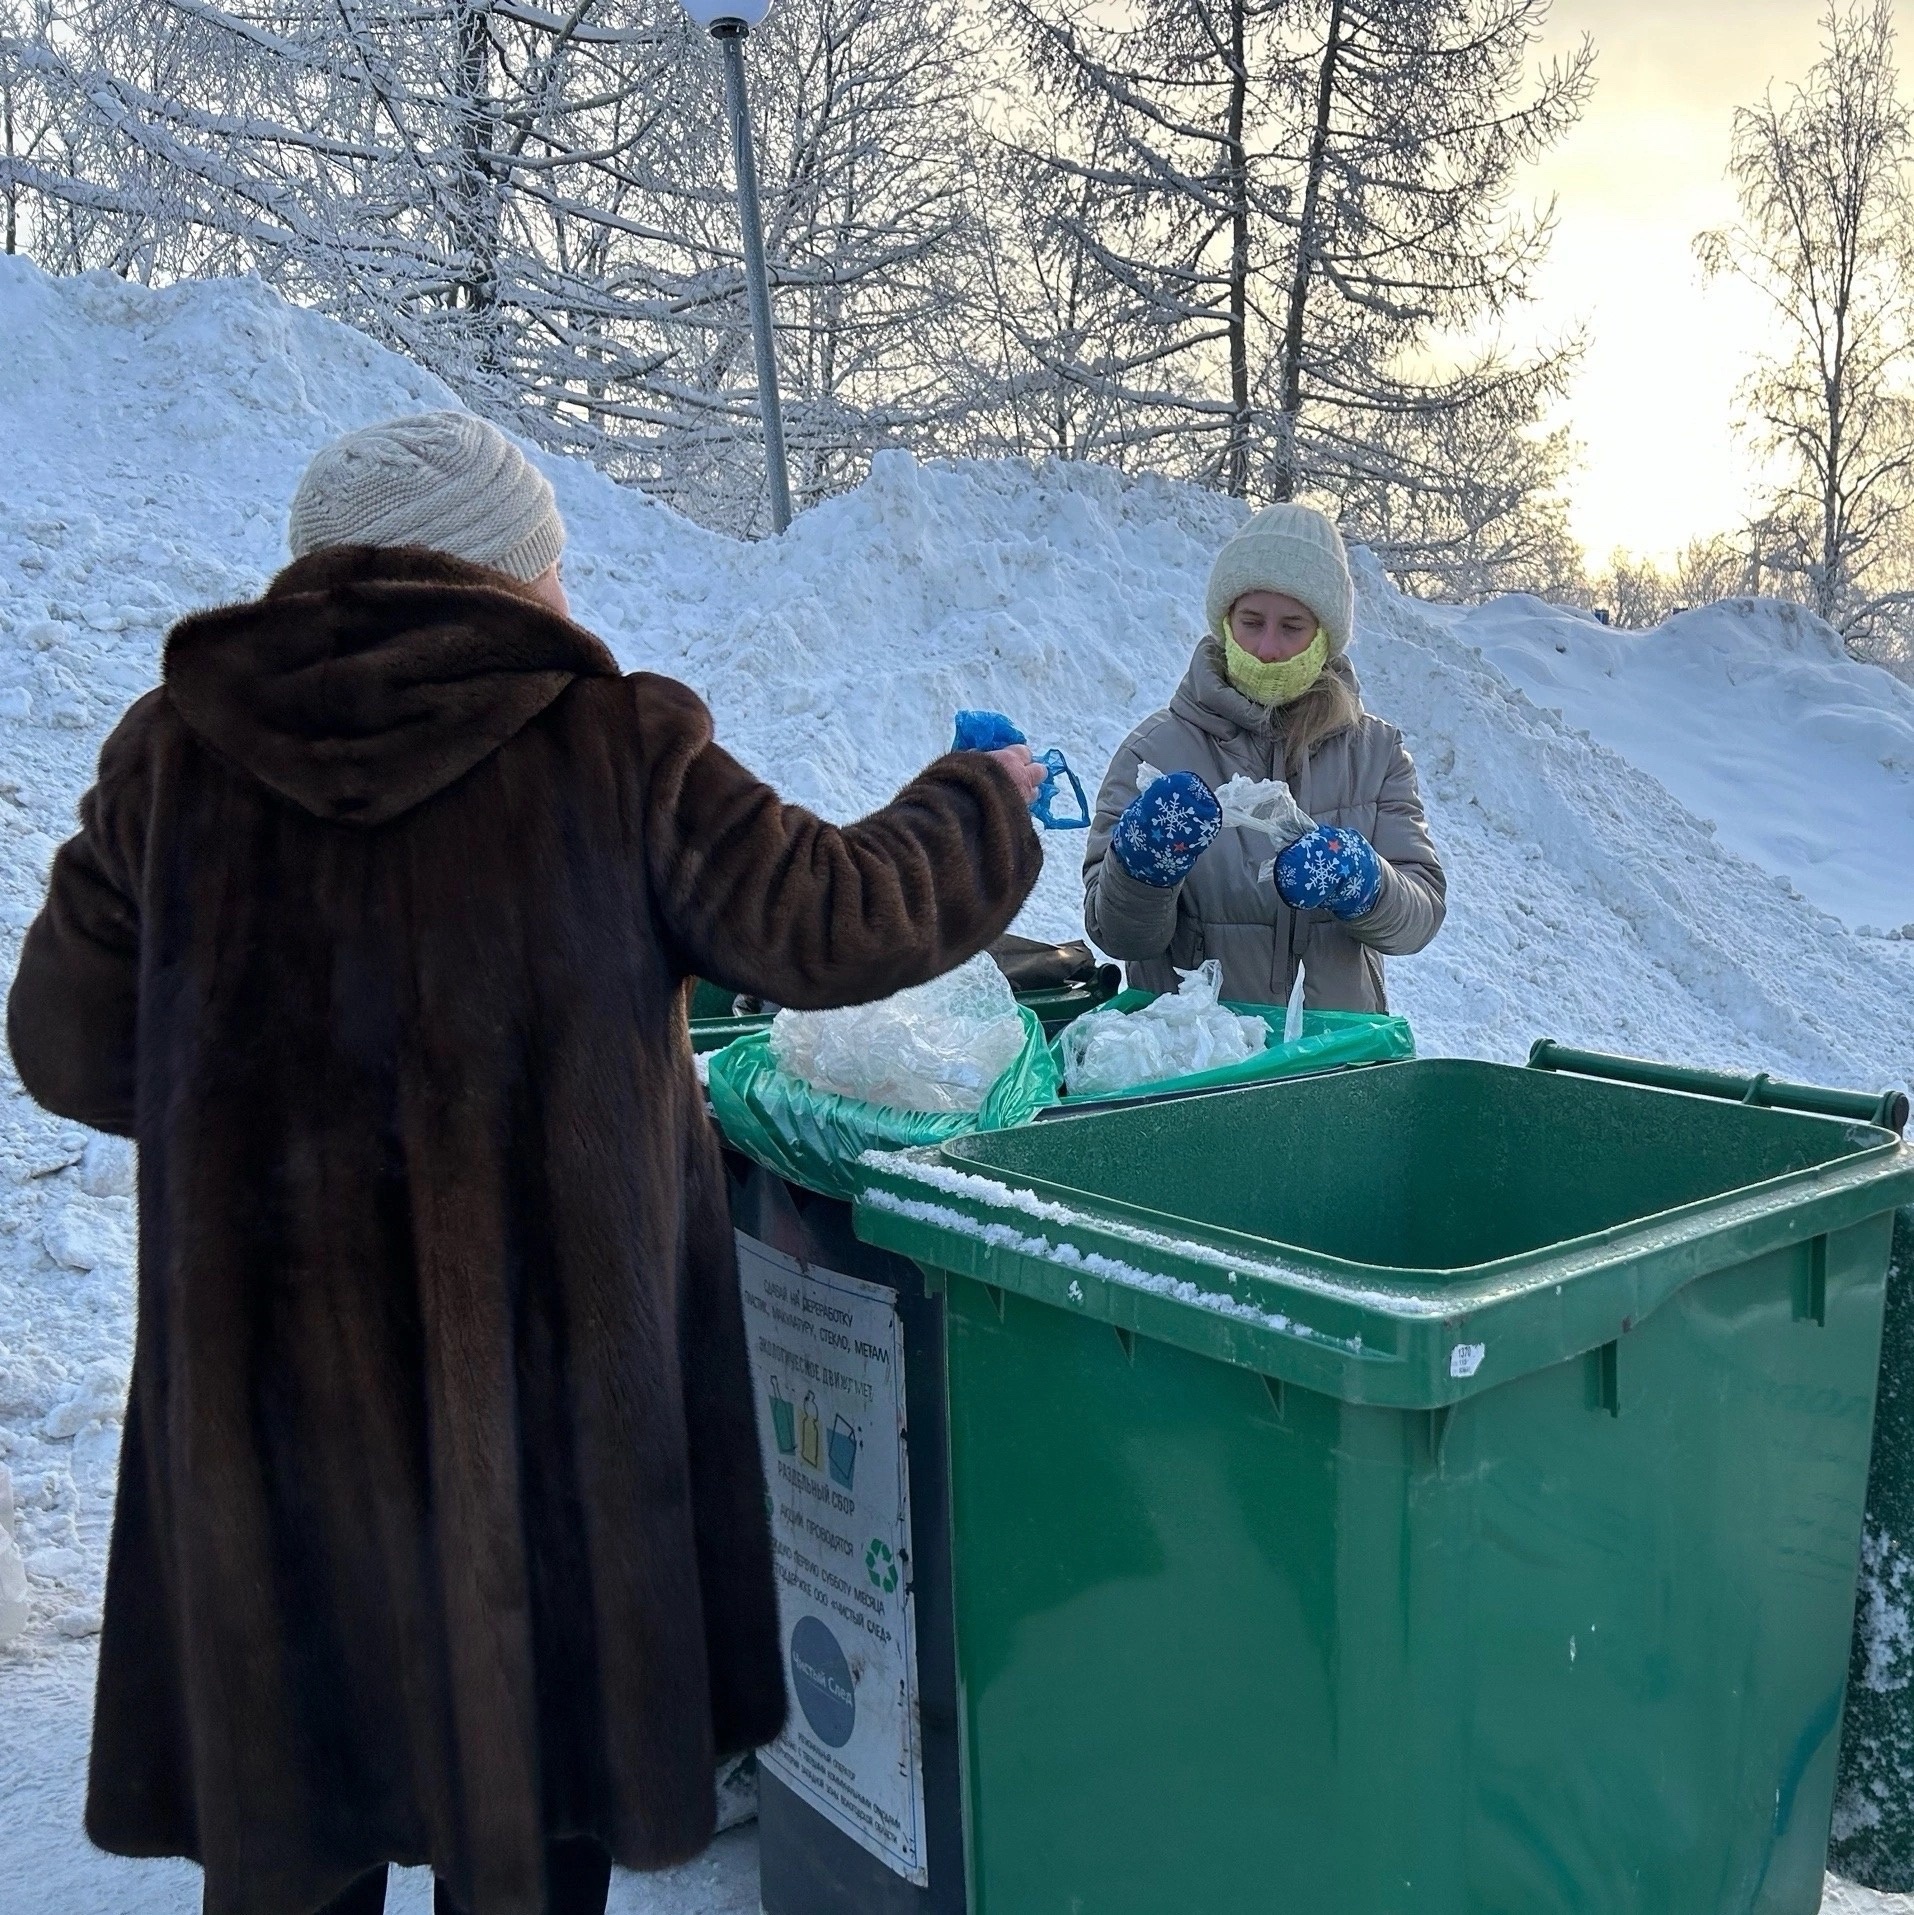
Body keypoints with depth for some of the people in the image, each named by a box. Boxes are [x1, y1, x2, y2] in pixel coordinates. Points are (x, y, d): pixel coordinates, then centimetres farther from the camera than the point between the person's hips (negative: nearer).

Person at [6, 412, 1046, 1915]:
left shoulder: (175, 753, -2)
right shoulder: (615, 742, -9)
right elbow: (829, 923, -3)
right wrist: (984, 805, 15)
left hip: (266, 1379, 3)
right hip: (548, 1374, -2)